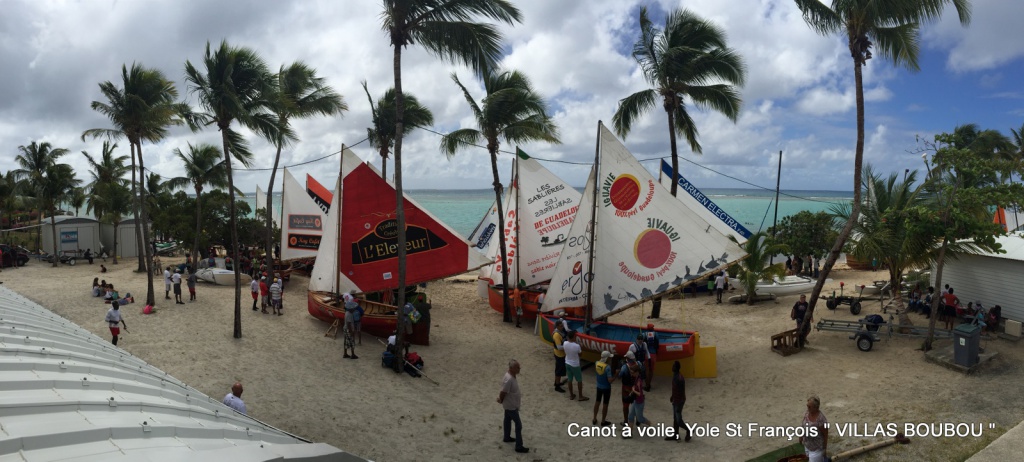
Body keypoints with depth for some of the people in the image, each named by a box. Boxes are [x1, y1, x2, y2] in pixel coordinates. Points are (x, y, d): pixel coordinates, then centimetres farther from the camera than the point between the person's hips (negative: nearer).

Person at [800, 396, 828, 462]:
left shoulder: (821, 419, -31)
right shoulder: (807, 413, -10)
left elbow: (825, 435, -20)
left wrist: (824, 449, -13)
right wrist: (801, 436, 16)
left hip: (817, 448, -7)